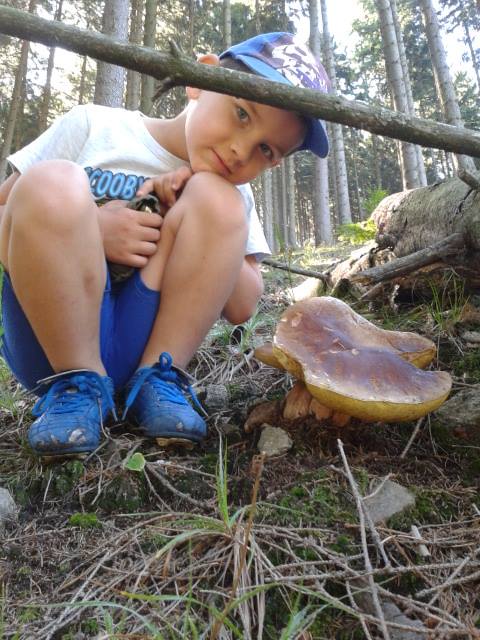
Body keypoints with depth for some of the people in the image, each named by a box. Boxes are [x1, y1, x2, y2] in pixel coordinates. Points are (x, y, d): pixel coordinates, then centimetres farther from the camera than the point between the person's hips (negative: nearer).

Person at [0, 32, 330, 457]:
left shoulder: (234, 196, 7)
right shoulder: (93, 127, 2)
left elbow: (241, 307, -2)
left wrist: (192, 221, -13)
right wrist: (91, 229, -17)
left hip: (143, 344, 1)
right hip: (54, 341, 0)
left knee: (216, 198, -16)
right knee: (51, 183, -24)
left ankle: (158, 377, -13)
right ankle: (78, 385, -15)